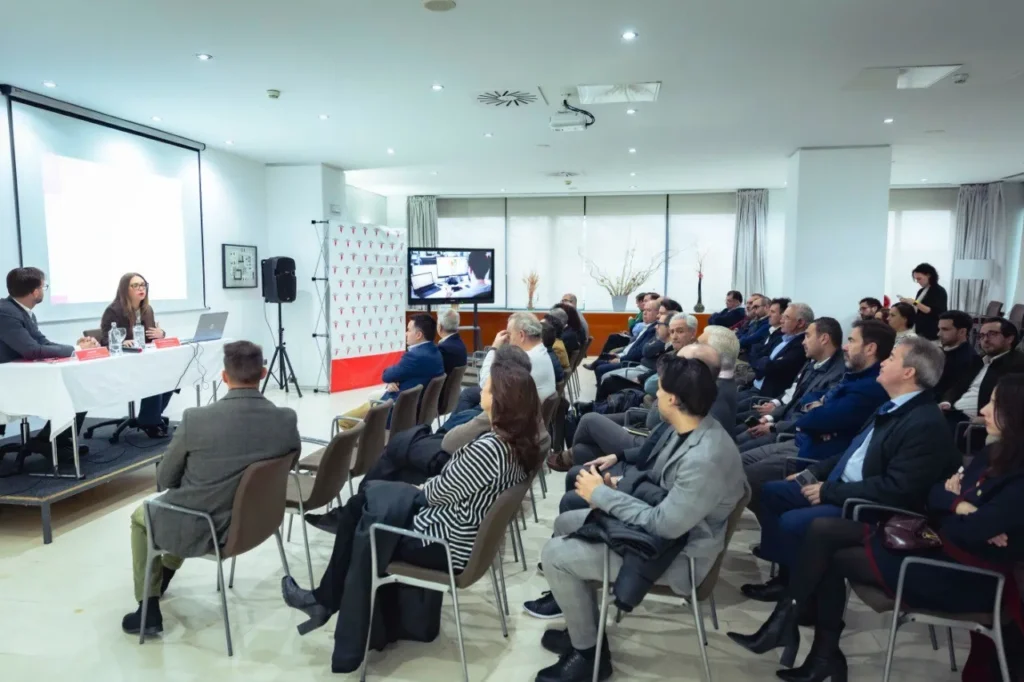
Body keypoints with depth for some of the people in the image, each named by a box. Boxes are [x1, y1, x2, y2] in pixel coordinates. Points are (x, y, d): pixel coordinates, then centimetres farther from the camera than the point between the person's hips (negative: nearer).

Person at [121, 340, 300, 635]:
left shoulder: (196, 418, -23)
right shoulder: (287, 419, -16)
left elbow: (165, 480, -8)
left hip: (201, 530, -4)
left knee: (141, 515, 30)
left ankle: (148, 609, 34)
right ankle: (161, 576, 54)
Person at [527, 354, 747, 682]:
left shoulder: (705, 459, -33)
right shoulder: (687, 429, -4)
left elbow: (665, 524, -29)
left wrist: (602, 495, -20)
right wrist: (618, 484, -5)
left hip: (675, 551, -9)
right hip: (658, 522, 10)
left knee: (555, 554, -13)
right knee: (565, 522, 13)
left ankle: (589, 653, 8)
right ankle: (582, 628, 26)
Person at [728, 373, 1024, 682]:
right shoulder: (996, 454, 8)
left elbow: (971, 533, -27)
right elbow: (934, 495, 9)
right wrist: (960, 506, -12)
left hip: (962, 574, -9)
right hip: (937, 542, 9)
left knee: (834, 560, -6)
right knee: (823, 530, -6)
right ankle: (785, 622, -3)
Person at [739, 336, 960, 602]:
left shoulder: (926, 424, -21)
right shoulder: (893, 407, 10)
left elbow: (896, 490, -26)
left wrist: (829, 491, -21)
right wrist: (815, 471, 8)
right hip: (840, 486, 10)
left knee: (791, 521, -24)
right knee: (771, 492, 6)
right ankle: (786, 572, 12)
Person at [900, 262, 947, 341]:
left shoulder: (939, 291, -6)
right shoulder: (921, 291, 15)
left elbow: (934, 312, -18)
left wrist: (915, 303, -22)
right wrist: (908, 303, -1)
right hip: (919, 331, 7)